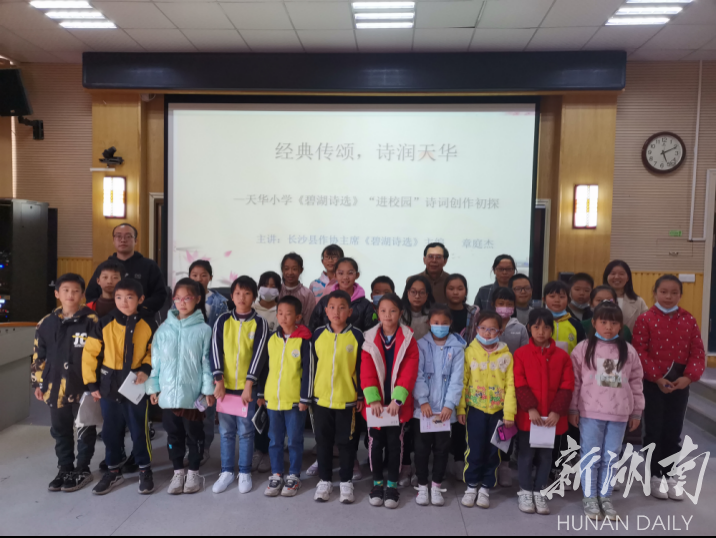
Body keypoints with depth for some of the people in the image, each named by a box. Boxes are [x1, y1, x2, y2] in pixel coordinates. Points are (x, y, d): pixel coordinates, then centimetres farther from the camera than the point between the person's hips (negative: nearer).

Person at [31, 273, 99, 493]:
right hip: (56, 388, 4)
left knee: (85, 431, 8)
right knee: (60, 432, 16)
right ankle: (65, 469, 31)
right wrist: (37, 383, 12)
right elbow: (39, 357, 13)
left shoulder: (92, 321, -8)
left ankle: (82, 469, 22)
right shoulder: (46, 323, 5)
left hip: (84, 388, -4)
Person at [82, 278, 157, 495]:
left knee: (139, 430, 7)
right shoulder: (105, 324, -6)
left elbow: (155, 352, 5)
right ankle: (113, 471, 31)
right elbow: (90, 352, 0)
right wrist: (92, 383, 0)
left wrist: (146, 369, -12)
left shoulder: (149, 324, -6)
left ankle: (145, 470, 25)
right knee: (111, 431, 13)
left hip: (136, 387, -1)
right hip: (109, 386, 2)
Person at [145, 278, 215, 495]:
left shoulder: (203, 329, -6)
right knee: (173, 435, 15)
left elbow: (206, 362, -5)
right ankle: (178, 472, 30)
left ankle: (193, 472, 26)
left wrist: (208, 389, -6)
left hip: (193, 394, -3)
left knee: (194, 434, 10)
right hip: (168, 393, 3)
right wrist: (153, 387, 6)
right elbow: (156, 360, 6)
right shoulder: (164, 329, 2)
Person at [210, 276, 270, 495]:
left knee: (246, 431, 6)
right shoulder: (223, 321, 2)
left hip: (248, 387, -2)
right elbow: (216, 350, -4)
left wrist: (249, 385, -14)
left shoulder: (260, 323, -2)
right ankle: (226, 472, 24)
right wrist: (219, 381, -13)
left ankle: (245, 473, 20)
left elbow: (258, 355, -8)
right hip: (225, 385, 2)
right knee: (226, 431, 10)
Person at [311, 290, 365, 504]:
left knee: (345, 442, 9)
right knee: (323, 442, 13)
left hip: (347, 399, -2)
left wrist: (361, 395, -1)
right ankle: (325, 480, 28)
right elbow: (312, 365, 5)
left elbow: (361, 368, -2)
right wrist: (308, 393, 6)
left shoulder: (356, 335, -6)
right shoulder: (318, 334, -1)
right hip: (321, 398, 2)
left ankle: (346, 482, 25)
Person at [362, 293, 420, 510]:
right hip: (375, 403, 1)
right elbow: (367, 372, -7)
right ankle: (377, 483, 26)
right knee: (376, 443, 10)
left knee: (395, 443, 8)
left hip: (398, 404, -1)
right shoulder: (370, 339, -1)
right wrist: (373, 399, -17)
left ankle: (392, 485, 23)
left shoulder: (408, 340, -4)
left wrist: (397, 399, -20)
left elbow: (409, 372, -11)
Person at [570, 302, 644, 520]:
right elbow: (574, 381, -1)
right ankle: (589, 497, 19)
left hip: (619, 414, 2)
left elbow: (636, 382, 9)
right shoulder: (583, 349, -3)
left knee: (611, 457, 11)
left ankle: (605, 496, 25)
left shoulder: (628, 351, 4)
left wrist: (636, 411, 8)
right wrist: (573, 409, -2)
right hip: (590, 412, -2)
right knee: (590, 456, 6)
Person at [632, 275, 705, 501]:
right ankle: (655, 476, 18)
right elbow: (640, 353, -11)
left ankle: (669, 475, 25)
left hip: (680, 384, 3)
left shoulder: (688, 320, 3)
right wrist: (658, 377, -17)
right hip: (653, 383, -3)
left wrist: (688, 377, -13)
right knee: (654, 430, 6)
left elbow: (698, 353, 1)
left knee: (673, 431, 11)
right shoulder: (645, 319, -6)